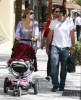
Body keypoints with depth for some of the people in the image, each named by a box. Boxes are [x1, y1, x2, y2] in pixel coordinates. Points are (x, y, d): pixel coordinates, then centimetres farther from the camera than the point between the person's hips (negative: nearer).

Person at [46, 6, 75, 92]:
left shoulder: (69, 23, 2)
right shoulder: (53, 22, 6)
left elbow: (72, 36, 5)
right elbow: (50, 35, 10)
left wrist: (72, 47, 2)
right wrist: (47, 46, 7)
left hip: (65, 47, -1)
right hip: (55, 46, 1)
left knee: (64, 68, 6)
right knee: (54, 66, -13)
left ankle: (62, 85, 17)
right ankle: (55, 84, -8)